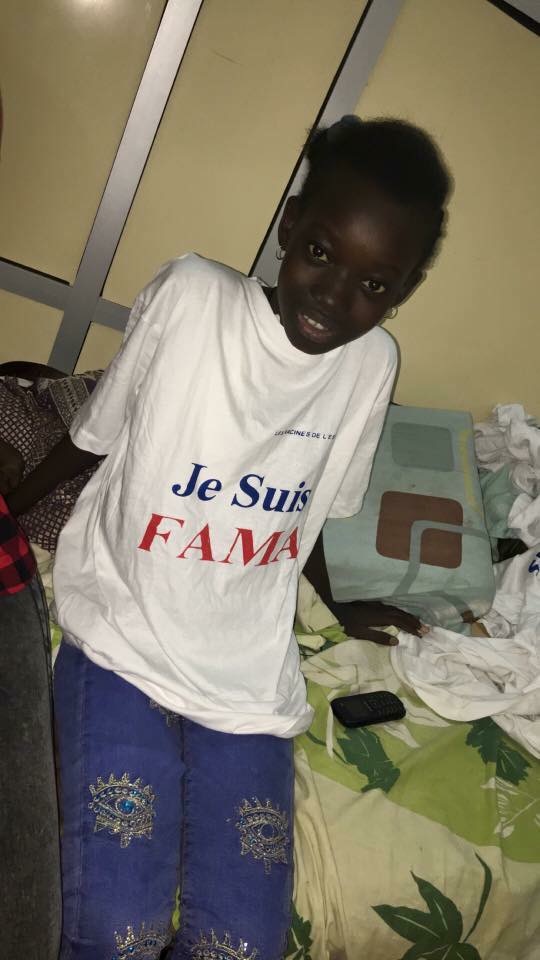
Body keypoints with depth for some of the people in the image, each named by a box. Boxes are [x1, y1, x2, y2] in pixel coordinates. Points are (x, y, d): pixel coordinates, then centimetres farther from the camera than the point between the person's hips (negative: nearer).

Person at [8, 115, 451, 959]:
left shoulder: (372, 365, 0)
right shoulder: (190, 296, -10)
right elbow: (93, 435, 4)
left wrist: (336, 608, 30)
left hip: (246, 682, 3)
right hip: (121, 643, -2)